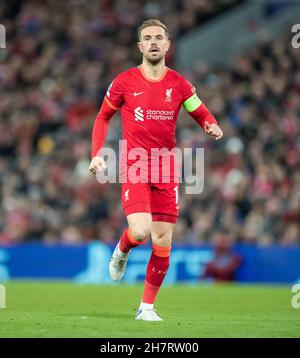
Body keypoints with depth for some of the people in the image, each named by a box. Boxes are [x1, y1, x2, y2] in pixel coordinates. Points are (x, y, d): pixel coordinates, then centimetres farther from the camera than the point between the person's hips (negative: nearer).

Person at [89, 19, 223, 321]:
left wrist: (212, 127, -12)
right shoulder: (124, 81, 0)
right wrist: (96, 154, 2)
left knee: (163, 240, -1)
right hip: (134, 168, -2)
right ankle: (121, 251, 17)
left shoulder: (179, 84, 4)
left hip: (166, 169, 2)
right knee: (140, 231, -21)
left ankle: (147, 306, 11)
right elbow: (103, 117, 12)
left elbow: (203, 116, 12)